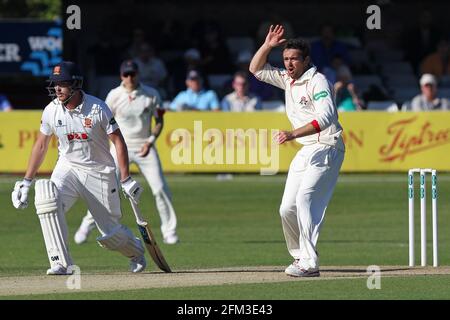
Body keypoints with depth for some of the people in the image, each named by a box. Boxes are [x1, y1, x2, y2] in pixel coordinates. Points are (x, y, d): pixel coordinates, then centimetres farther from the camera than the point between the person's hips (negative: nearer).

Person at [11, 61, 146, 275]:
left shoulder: (98, 109, -16)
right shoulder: (51, 111, -6)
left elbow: (118, 142, -11)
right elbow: (41, 146, 5)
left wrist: (126, 180, -15)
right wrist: (26, 181, 2)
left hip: (100, 173, -2)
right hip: (68, 168, 3)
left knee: (110, 233, 1)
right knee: (47, 199, -30)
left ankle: (135, 250, 39)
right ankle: (61, 263, -26)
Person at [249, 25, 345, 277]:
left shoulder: (317, 81, -12)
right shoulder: (288, 79, 13)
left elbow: (326, 116, -26)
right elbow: (256, 69, 24)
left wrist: (293, 134, -34)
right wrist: (268, 45, 7)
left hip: (326, 149, -9)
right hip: (305, 151, 9)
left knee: (305, 200, -23)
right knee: (288, 208, 4)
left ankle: (309, 263, -27)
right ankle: (301, 256, 19)